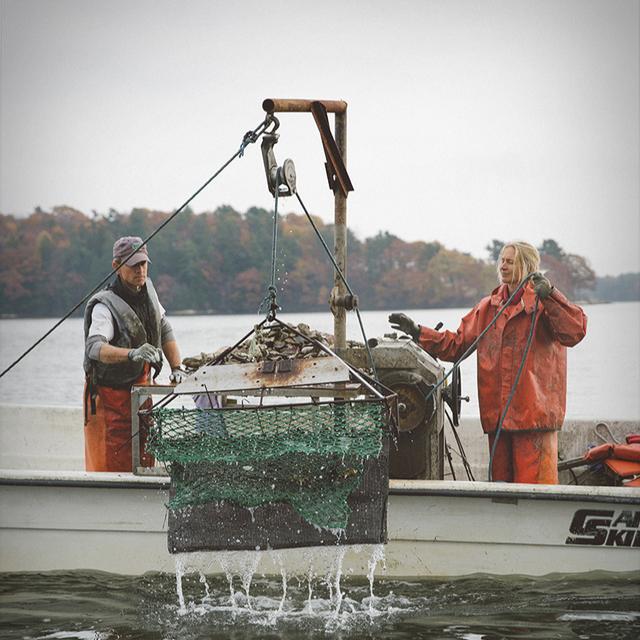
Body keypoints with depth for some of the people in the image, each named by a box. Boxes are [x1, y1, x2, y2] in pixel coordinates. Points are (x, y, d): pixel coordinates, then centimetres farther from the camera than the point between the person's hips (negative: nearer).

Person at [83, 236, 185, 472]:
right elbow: (94, 347, -36)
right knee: (110, 467, -9)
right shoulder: (106, 306, -20)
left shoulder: (147, 289, 4)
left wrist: (176, 368, 8)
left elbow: (164, 329, 18)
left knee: (144, 461, 7)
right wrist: (132, 353, -52)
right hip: (110, 393, -7)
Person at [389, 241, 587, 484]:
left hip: (535, 414, -6)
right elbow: (457, 344, 20)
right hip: (497, 414, 6)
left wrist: (549, 294, -27)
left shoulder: (544, 303, -2)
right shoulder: (488, 307, 18)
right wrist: (417, 332, 12)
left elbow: (575, 331, -20)